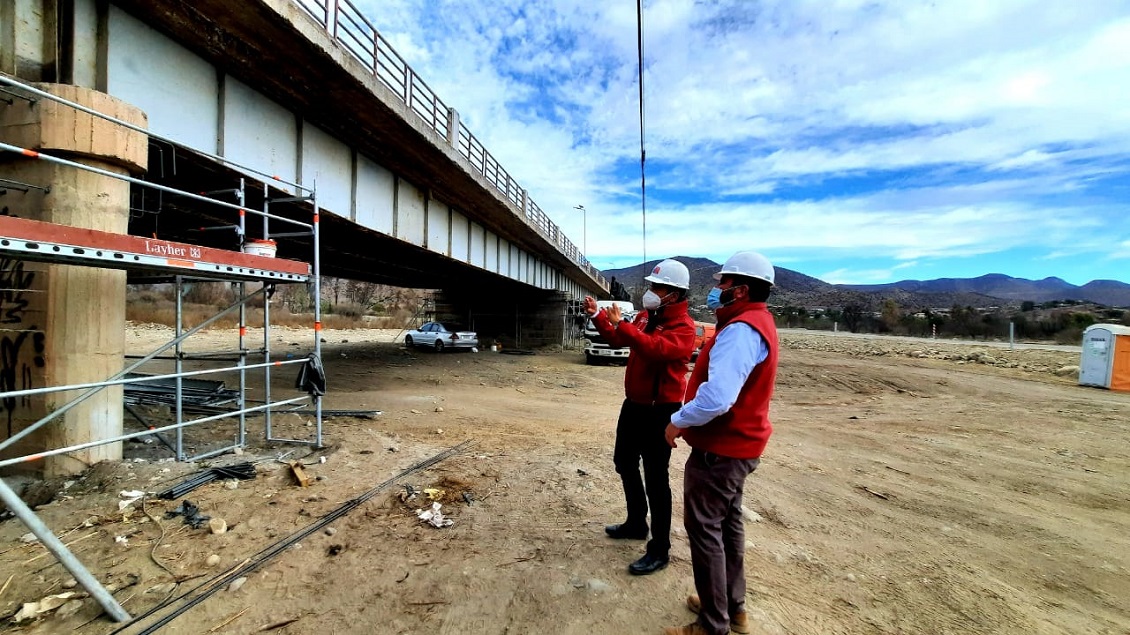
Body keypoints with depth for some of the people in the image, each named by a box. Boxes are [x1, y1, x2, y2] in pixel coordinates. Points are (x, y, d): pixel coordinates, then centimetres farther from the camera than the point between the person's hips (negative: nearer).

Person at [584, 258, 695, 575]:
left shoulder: (683, 326, -18)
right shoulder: (646, 315, 8)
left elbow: (656, 348, -37)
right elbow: (618, 341, 14)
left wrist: (620, 323, -35)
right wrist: (598, 316, 2)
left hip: (660, 410, -9)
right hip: (633, 404, 9)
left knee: (655, 478, 0)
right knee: (624, 463, 20)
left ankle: (659, 550, 17)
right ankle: (636, 523, 40)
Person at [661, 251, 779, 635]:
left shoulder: (740, 330, -25)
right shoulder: (757, 322, 10)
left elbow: (717, 399, -36)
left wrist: (678, 422, -21)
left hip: (720, 448, -10)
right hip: (737, 444, 10)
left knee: (704, 529, 3)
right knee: (727, 523, 21)